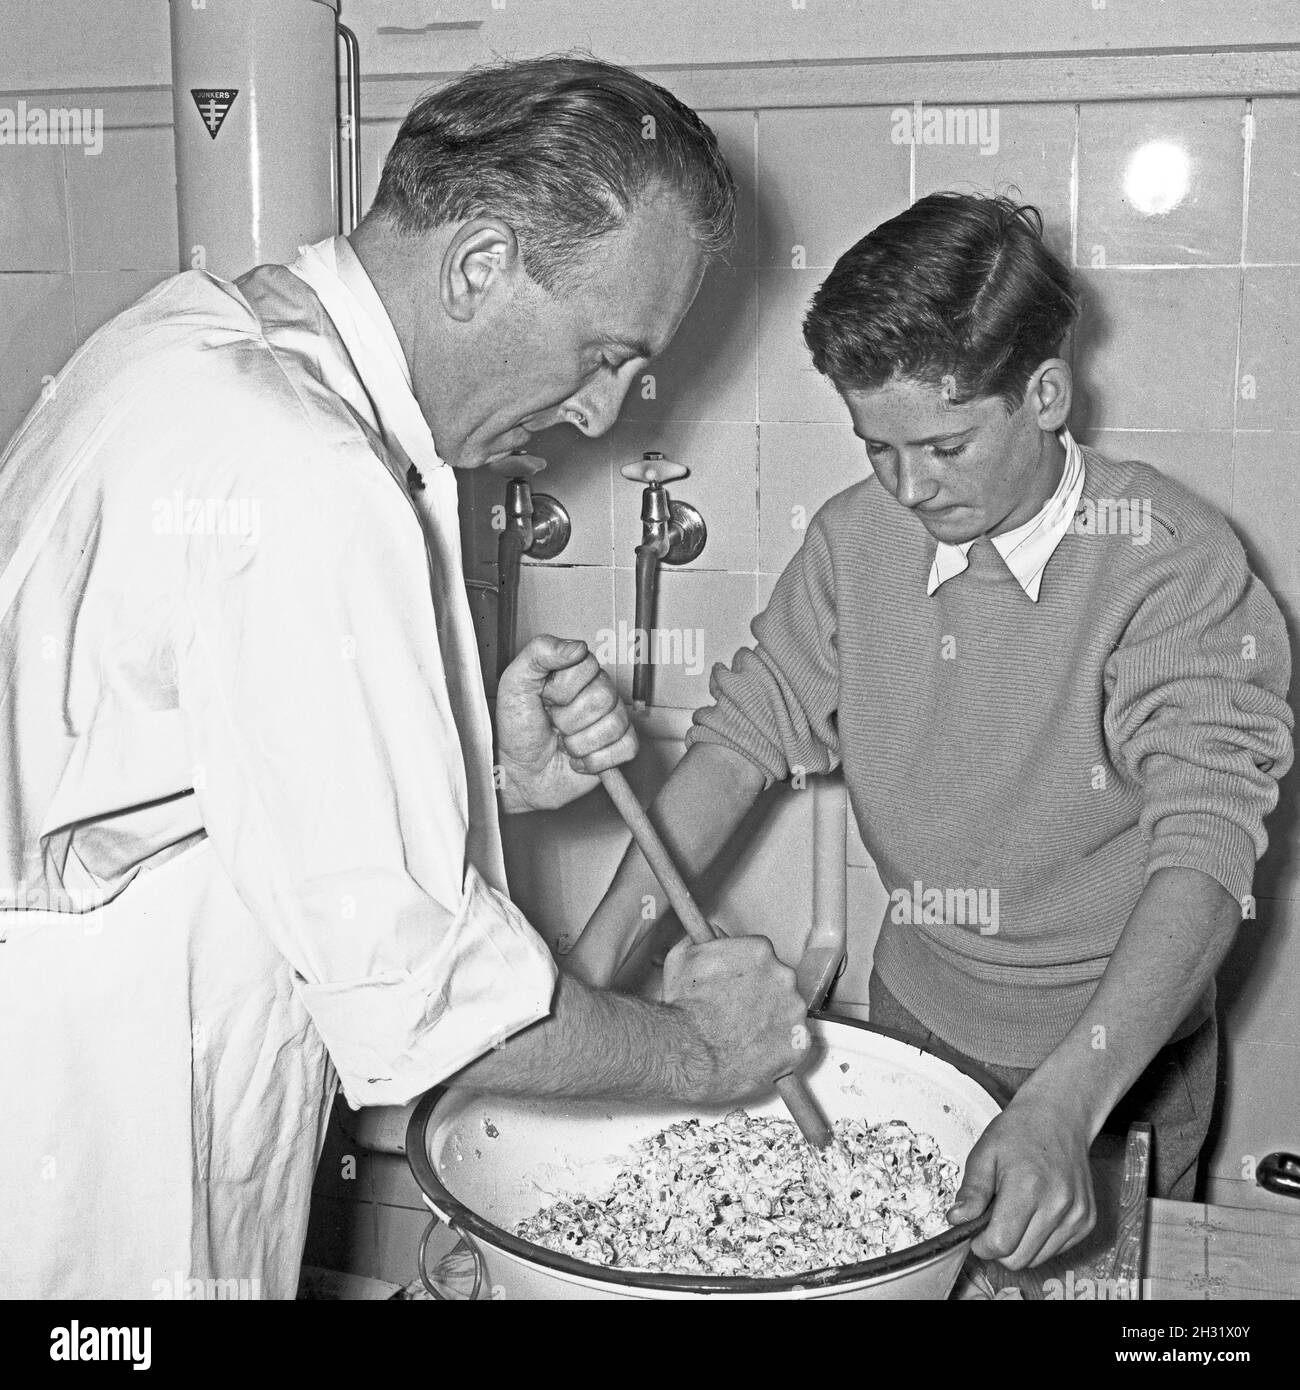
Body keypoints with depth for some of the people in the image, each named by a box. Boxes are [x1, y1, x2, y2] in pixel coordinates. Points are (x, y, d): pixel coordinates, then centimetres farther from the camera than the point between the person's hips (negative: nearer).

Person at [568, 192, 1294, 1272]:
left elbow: (1205, 850, -29)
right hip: (914, 1021, 4)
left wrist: (1061, 1108, -42)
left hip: (1120, 1056, -3)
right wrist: (598, 954, -13)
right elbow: (746, 735, -4)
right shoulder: (856, 539, -9)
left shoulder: (1176, 563, -23)